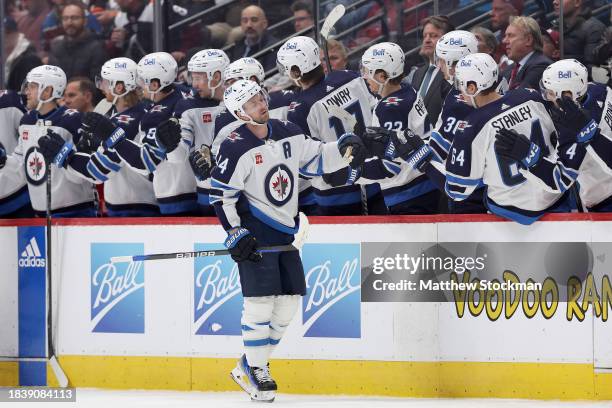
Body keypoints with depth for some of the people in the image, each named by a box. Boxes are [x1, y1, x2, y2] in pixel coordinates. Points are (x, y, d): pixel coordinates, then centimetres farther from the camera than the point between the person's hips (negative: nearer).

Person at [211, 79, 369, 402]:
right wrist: (235, 233, -16)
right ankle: (254, 371, 0)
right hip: (254, 230, -7)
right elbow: (221, 194, -12)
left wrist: (344, 148, -2)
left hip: (284, 231, 7)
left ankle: (248, 366, 18)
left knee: (289, 300, 7)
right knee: (260, 299, -11)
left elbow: (315, 157, 16)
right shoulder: (236, 148, -14)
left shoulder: (289, 135, 5)